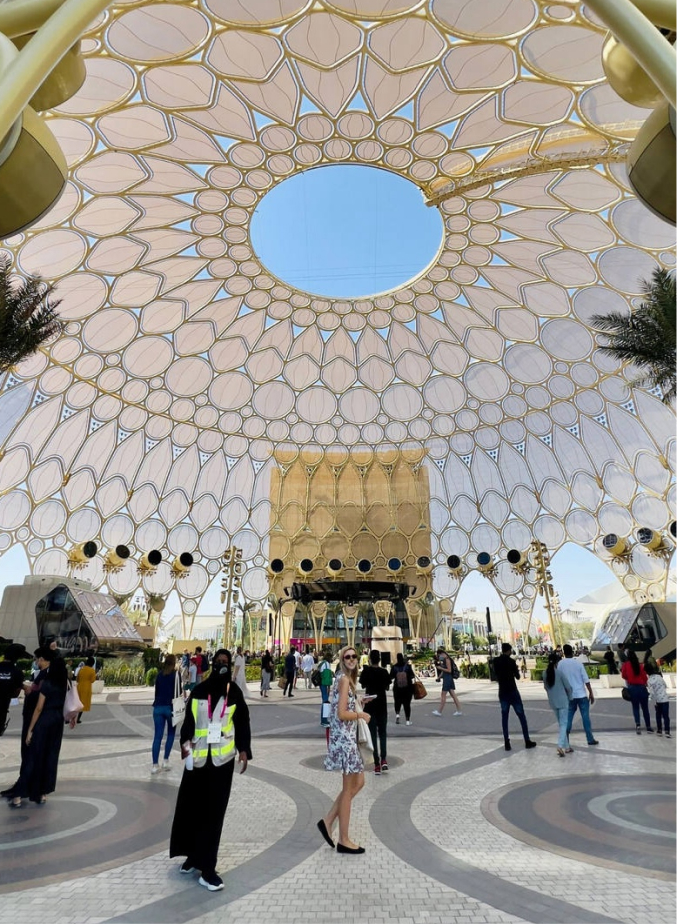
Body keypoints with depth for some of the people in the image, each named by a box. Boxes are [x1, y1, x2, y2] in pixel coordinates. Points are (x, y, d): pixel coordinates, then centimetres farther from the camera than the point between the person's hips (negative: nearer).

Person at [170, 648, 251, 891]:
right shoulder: (199, 690, 1)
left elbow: (242, 724, 2)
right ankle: (193, 854, 31)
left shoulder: (234, 692, -1)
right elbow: (189, 719, 4)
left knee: (213, 811, 2)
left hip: (222, 758, -1)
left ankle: (206, 867, 9)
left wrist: (244, 750, -5)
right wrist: (185, 741, -11)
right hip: (198, 756, 2)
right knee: (191, 806, 8)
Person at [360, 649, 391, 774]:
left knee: (372, 733, 5)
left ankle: (377, 764, 3)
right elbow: (387, 687, 3)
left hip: (369, 705, -1)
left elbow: (362, 685, 2)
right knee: (382, 732, 15)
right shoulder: (384, 672, -6)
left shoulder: (366, 671, -10)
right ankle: (384, 759, -1)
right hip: (382, 705, 1)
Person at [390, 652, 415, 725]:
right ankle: (408, 720, 10)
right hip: (408, 688, 0)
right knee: (407, 703, 9)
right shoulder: (408, 666, -9)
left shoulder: (394, 667, -8)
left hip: (397, 688, 0)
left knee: (397, 702, 16)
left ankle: (397, 714, -8)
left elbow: (391, 677, -2)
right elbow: (412, 676, -9)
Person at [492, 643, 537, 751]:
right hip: (512, 691, -4)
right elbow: (517, 676, -4)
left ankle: (507, 743, 3)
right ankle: (527, 741, 12)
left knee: (504, 717, 6)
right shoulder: (510, 661, -14)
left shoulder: (496, 661, 1)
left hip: (502, 692, 4)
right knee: (521, 716, 8)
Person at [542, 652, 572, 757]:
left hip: (552, 702, 4)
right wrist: (568, 697, 12)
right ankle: (560, 746, -15)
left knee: (560, 724, 16)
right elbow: (568, 687, -7)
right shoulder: (560, 672, -15)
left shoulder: (545, 673, -1)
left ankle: (566, 747, 22)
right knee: (563, 724, 0)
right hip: (562, 701, -4)